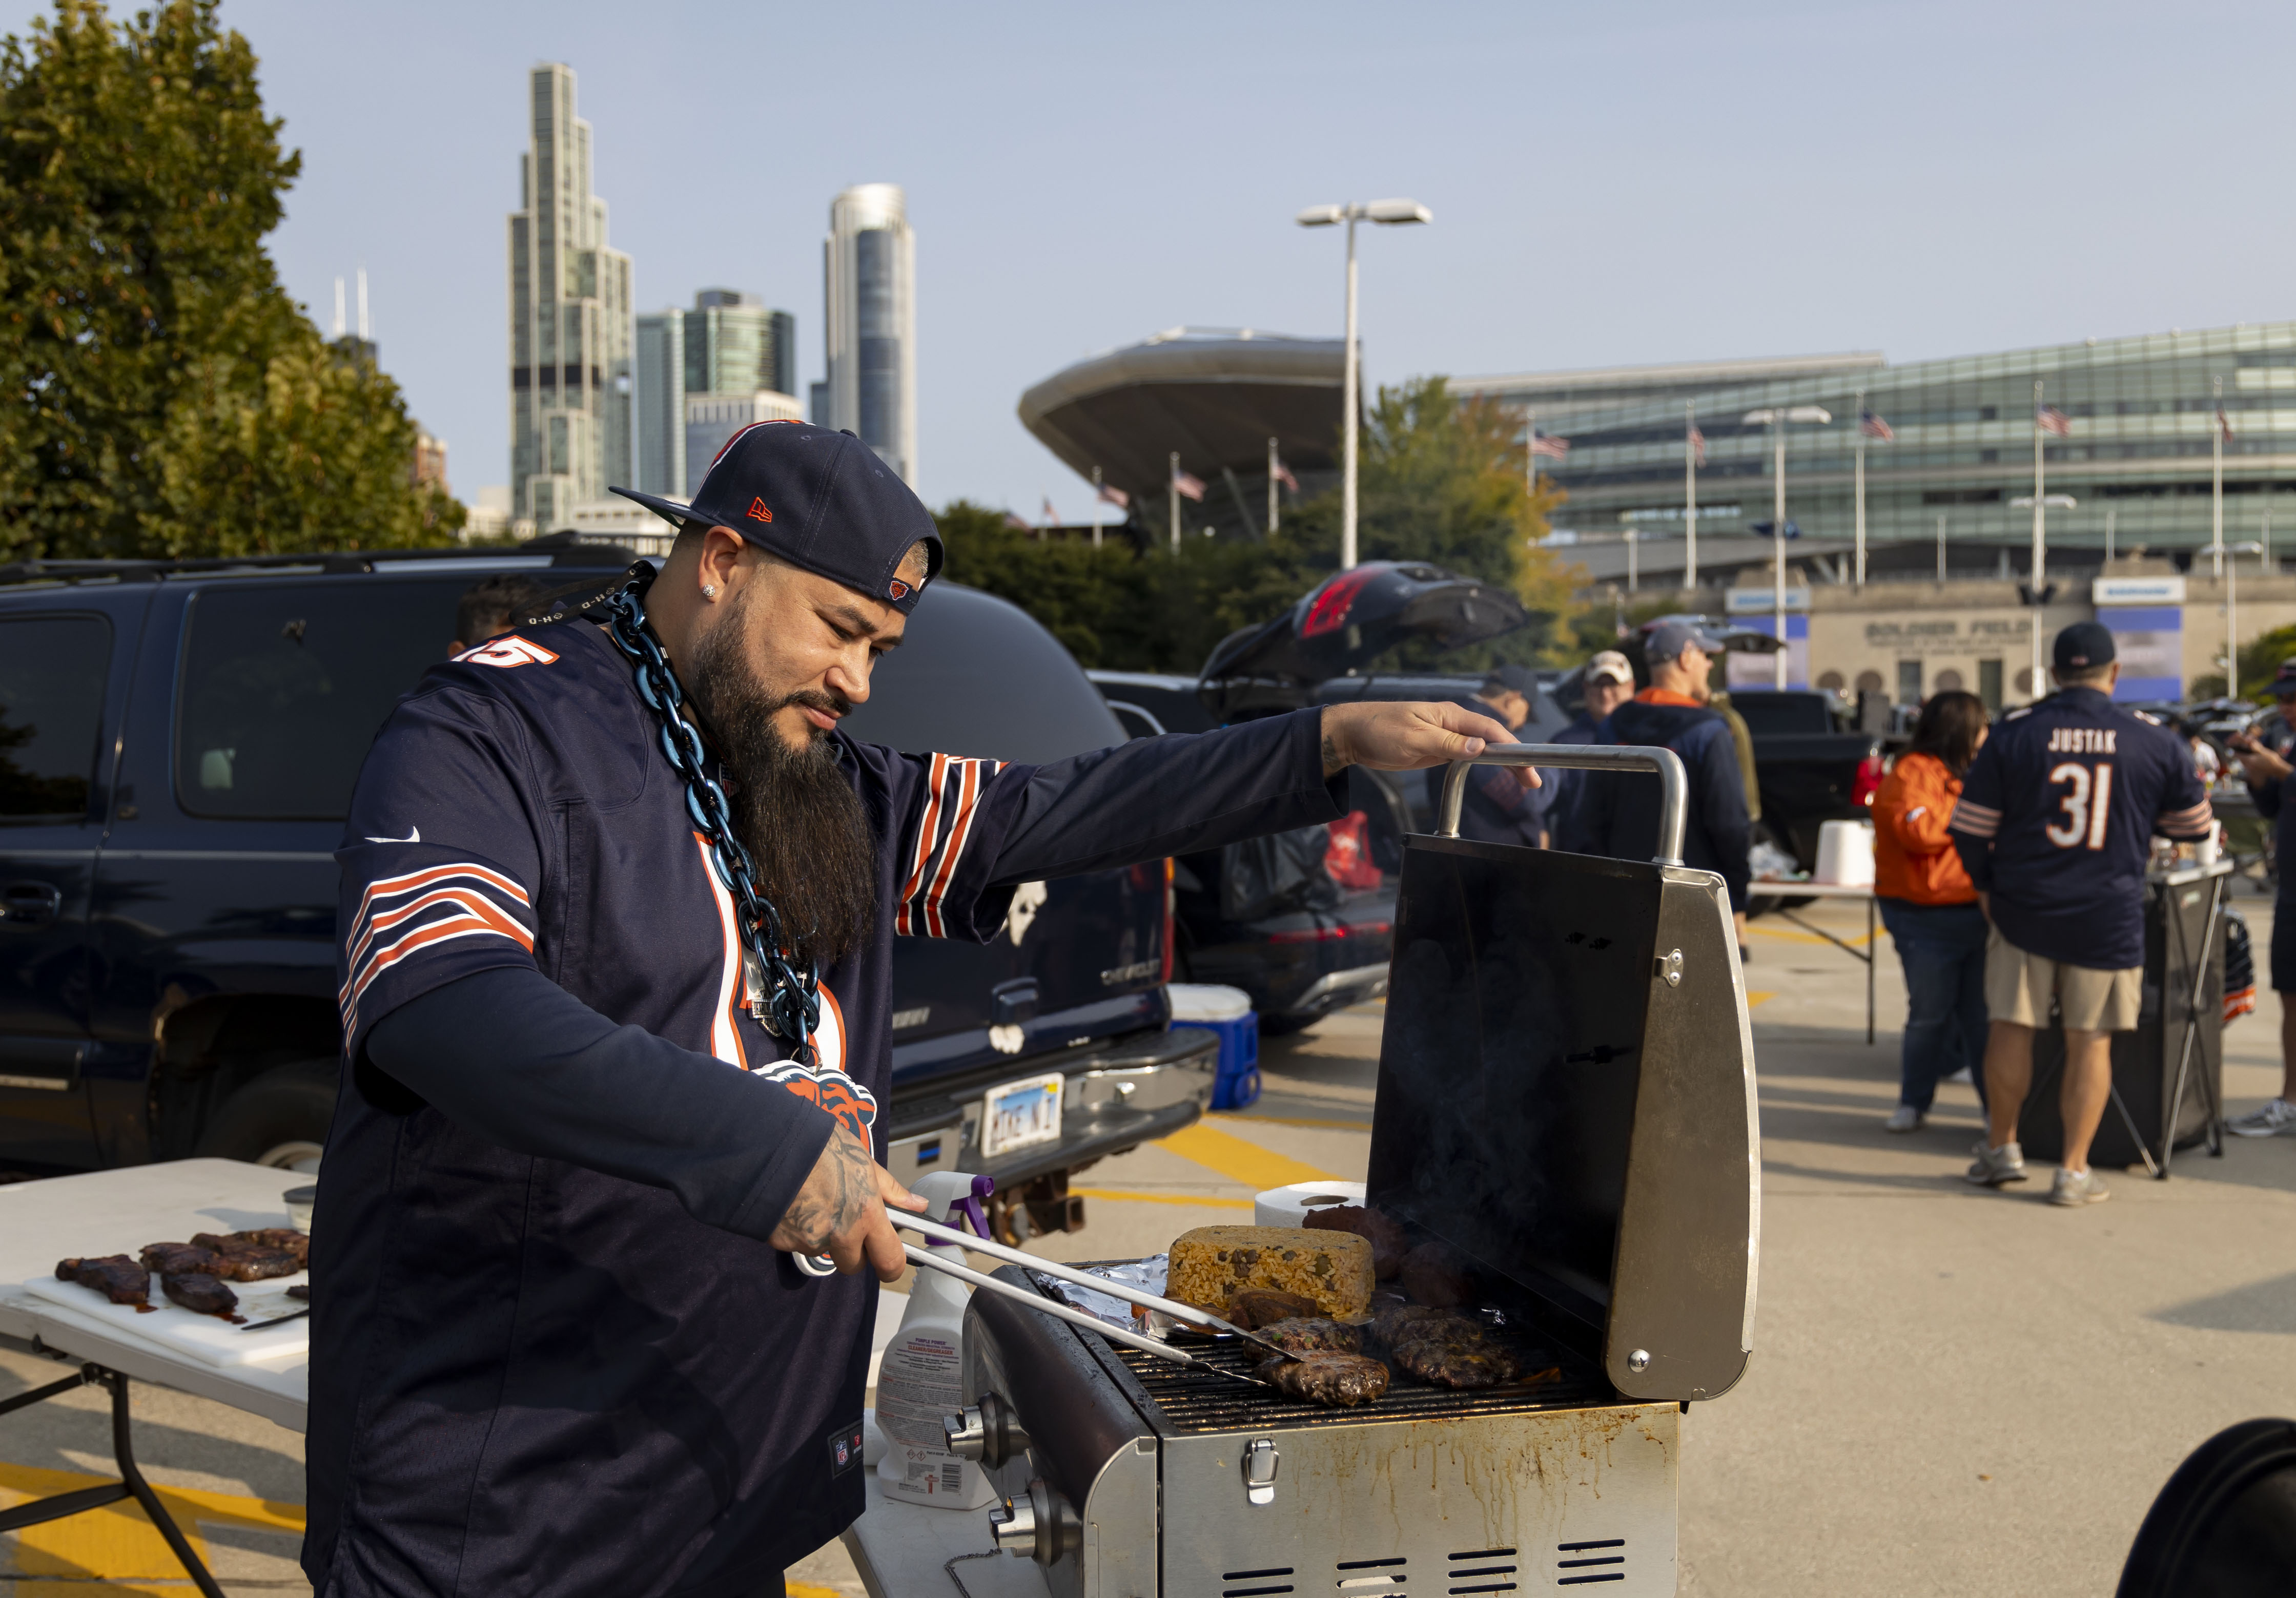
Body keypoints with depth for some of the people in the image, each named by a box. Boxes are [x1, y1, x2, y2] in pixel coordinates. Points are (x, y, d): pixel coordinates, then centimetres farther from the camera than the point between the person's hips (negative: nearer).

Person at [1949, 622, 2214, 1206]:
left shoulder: (2014, 733, -4)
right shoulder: (2156, 743, -4)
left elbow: (1970, 829, 0)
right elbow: (2196, 826, 10)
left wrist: (1986, 884, 16)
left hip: (2023, 910, 0)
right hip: (2108, 917, 0)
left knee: (2010, 1029, 12)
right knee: (2091, 1043, 7)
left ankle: (2001, 1148, 23)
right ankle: (2074, 1171, 10)